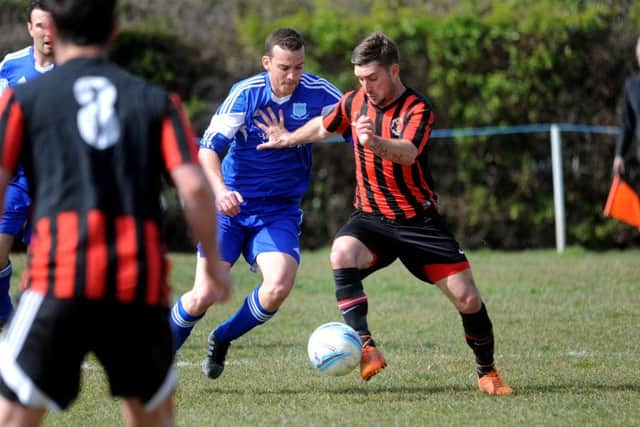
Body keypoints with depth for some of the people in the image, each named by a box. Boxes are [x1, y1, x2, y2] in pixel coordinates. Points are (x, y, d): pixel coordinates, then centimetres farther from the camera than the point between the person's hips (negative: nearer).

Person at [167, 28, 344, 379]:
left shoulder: (317, 93, -9)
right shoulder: (245, 94, -13)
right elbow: (209, 148, -16)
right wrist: (220, 190, -35)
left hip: (280, 211, 1)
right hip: (230, 206, -1)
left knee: (278, 287, -22)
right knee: (201, 297, -10)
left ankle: (222, 339, 7)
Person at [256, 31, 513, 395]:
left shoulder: (417, 109, -17)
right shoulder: (355, 102, 0)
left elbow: (408, 152, -38)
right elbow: (324, 126, 23)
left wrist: (375, 143, -58)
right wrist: (288, 139, 35)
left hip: (419, 220, -3)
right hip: (370, 216, 3)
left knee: (467, 299, -7)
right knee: (342, 255, -31)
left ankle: (488, 372, 19)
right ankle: (366, 348, -34)